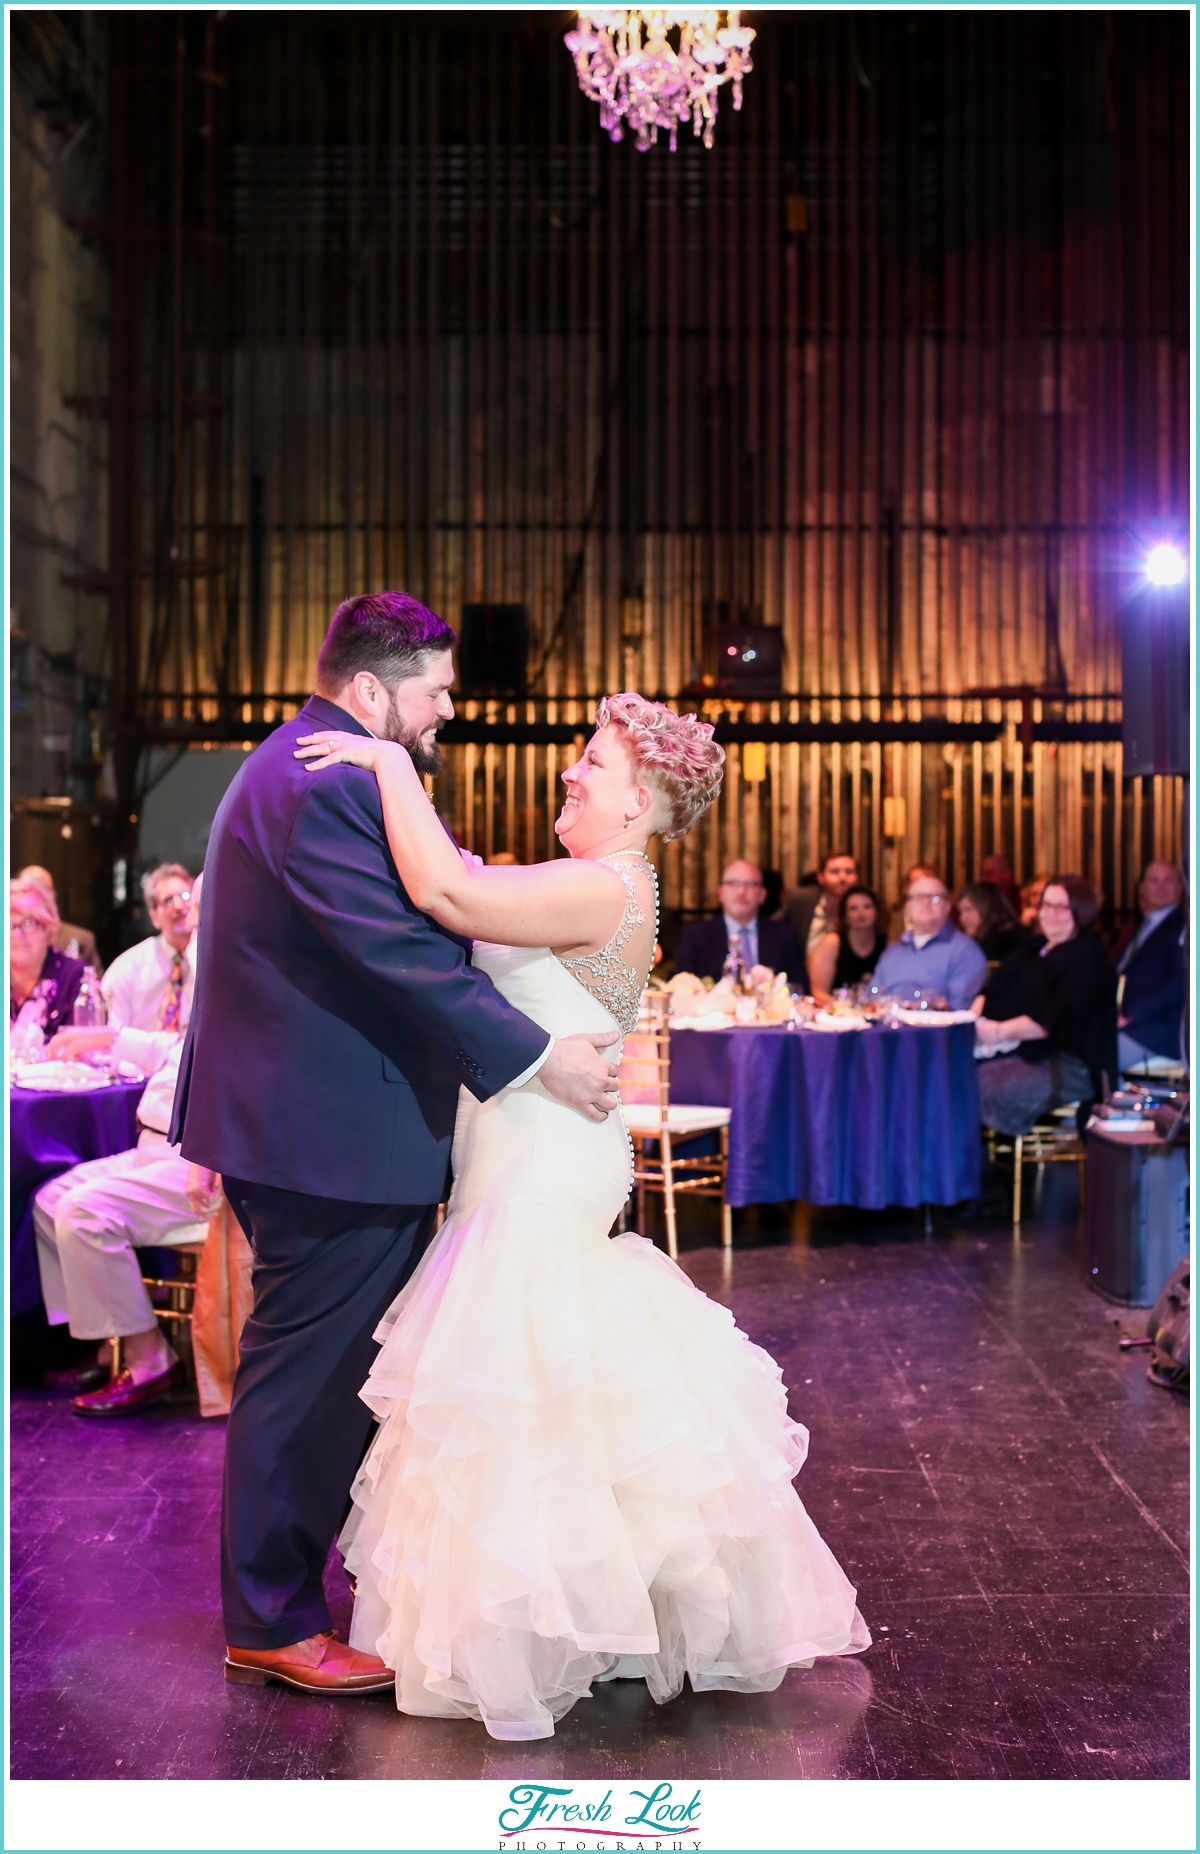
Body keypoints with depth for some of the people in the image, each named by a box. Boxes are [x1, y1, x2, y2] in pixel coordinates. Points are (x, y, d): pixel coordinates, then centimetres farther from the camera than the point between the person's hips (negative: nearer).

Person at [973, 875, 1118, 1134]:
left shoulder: (1087, 960, -4)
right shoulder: (1032, 950, 24)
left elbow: (1052, 1021, -15)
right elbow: (993, 990, 19)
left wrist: (1000, 1031, -20)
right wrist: (974, 1018, -2)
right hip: (1013, 1053, 8)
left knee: (984, 1090, -32)